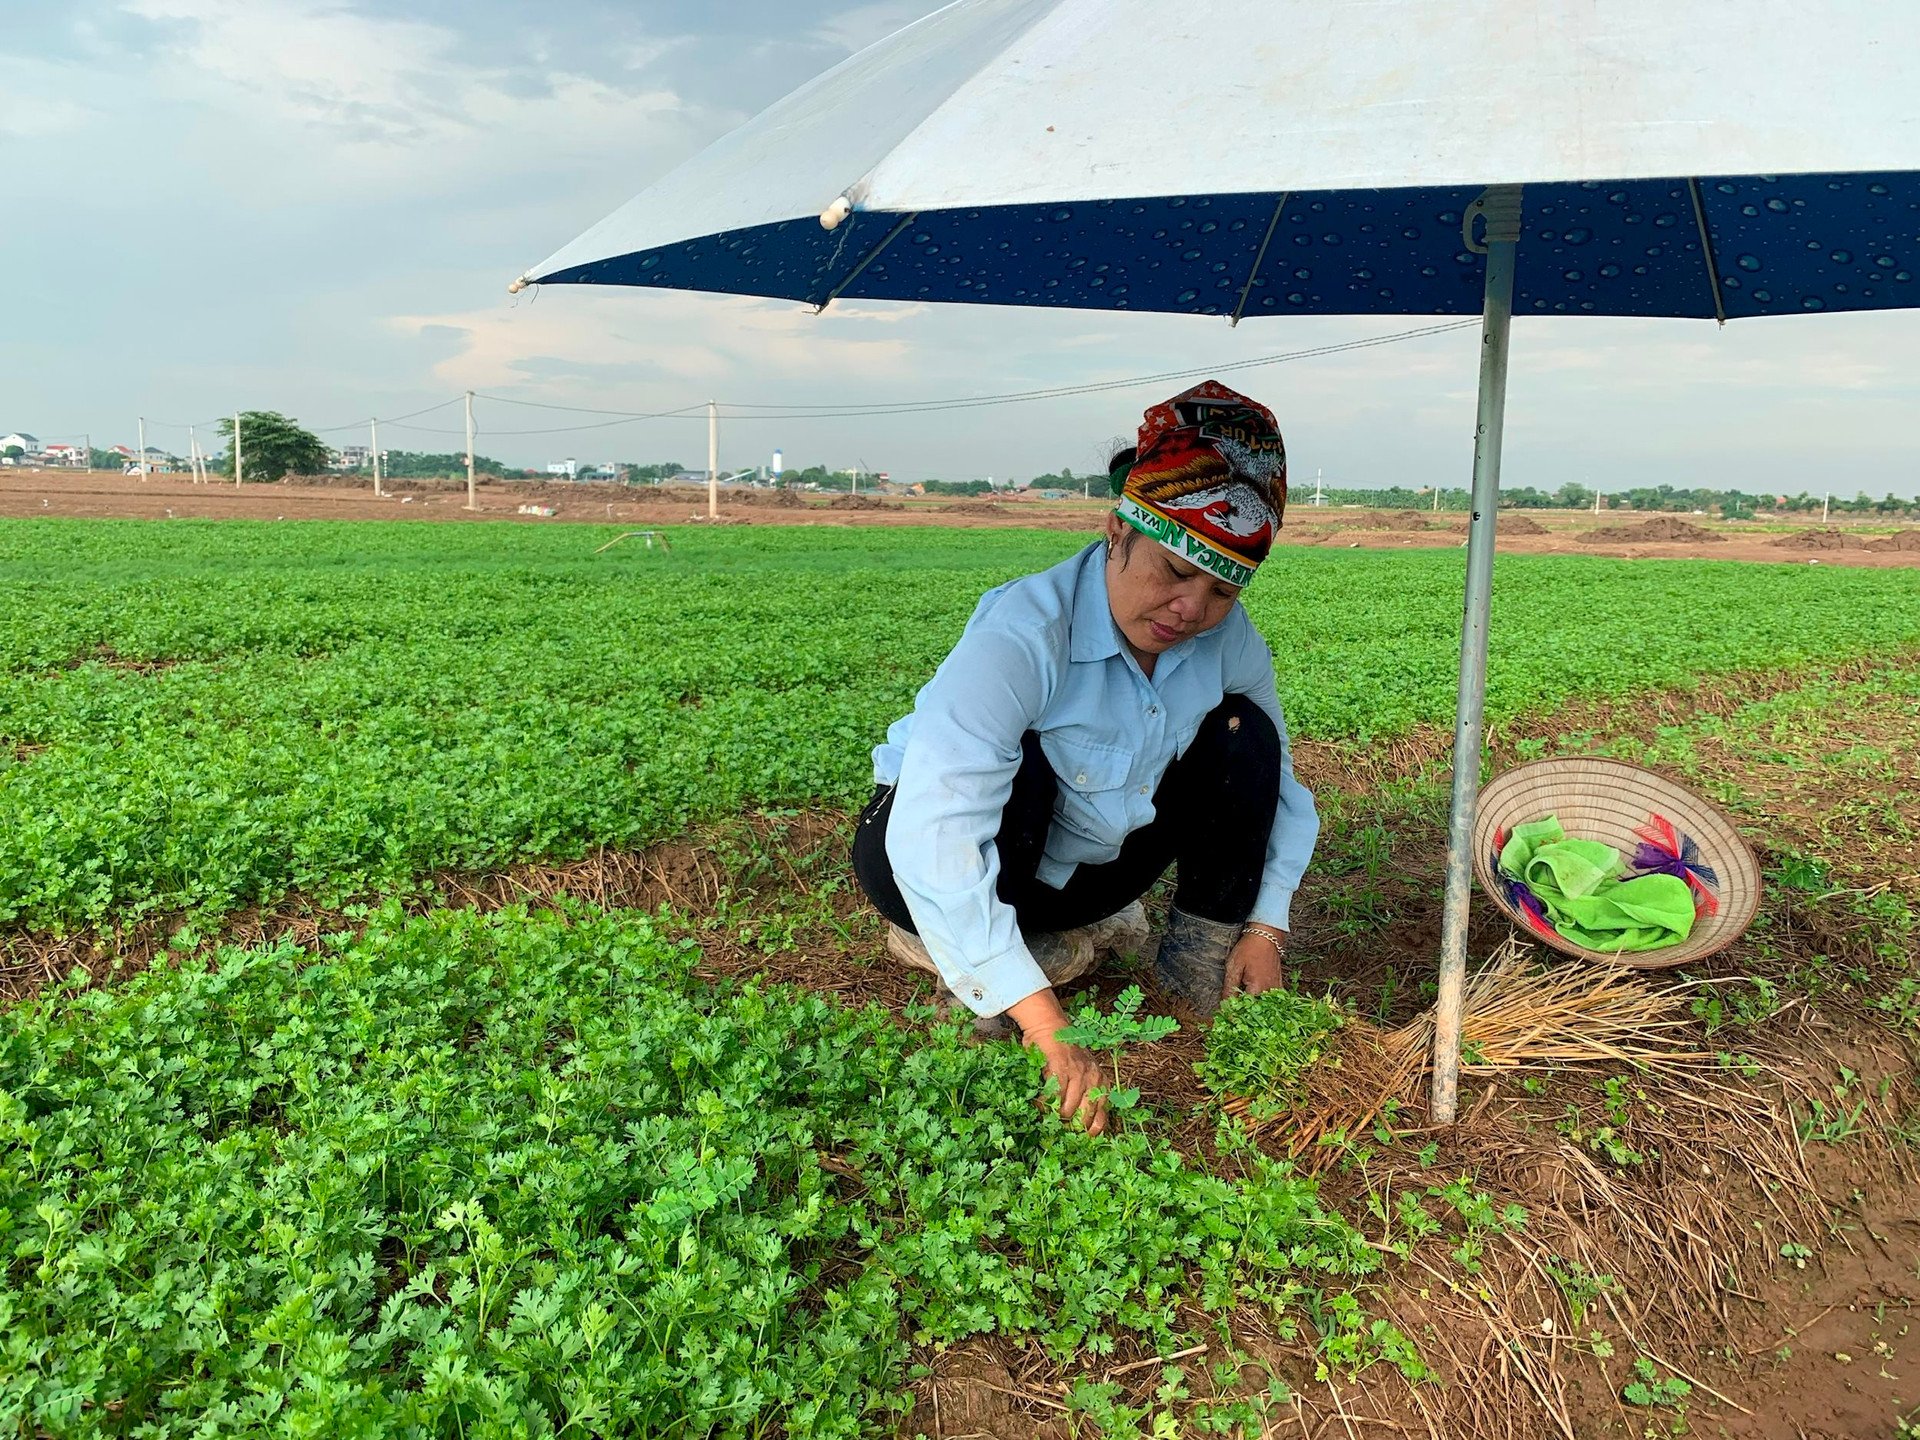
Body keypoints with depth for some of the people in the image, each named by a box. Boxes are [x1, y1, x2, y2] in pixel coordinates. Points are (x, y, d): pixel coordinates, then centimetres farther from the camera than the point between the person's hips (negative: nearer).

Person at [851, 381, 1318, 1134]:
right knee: (1017, 764, -37)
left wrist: (1266, 927, -13)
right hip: (931, 847, -5)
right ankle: (947, 945, -12)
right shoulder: (1023, 635, -35)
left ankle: (1198, 965, 0)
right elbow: (932, 838, -45)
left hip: (1087, 858, 5)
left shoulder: (1228, 638, -15)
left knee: (1243, 736, -12)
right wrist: (1051, 1030, -49)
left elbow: (1278, 781, 0)